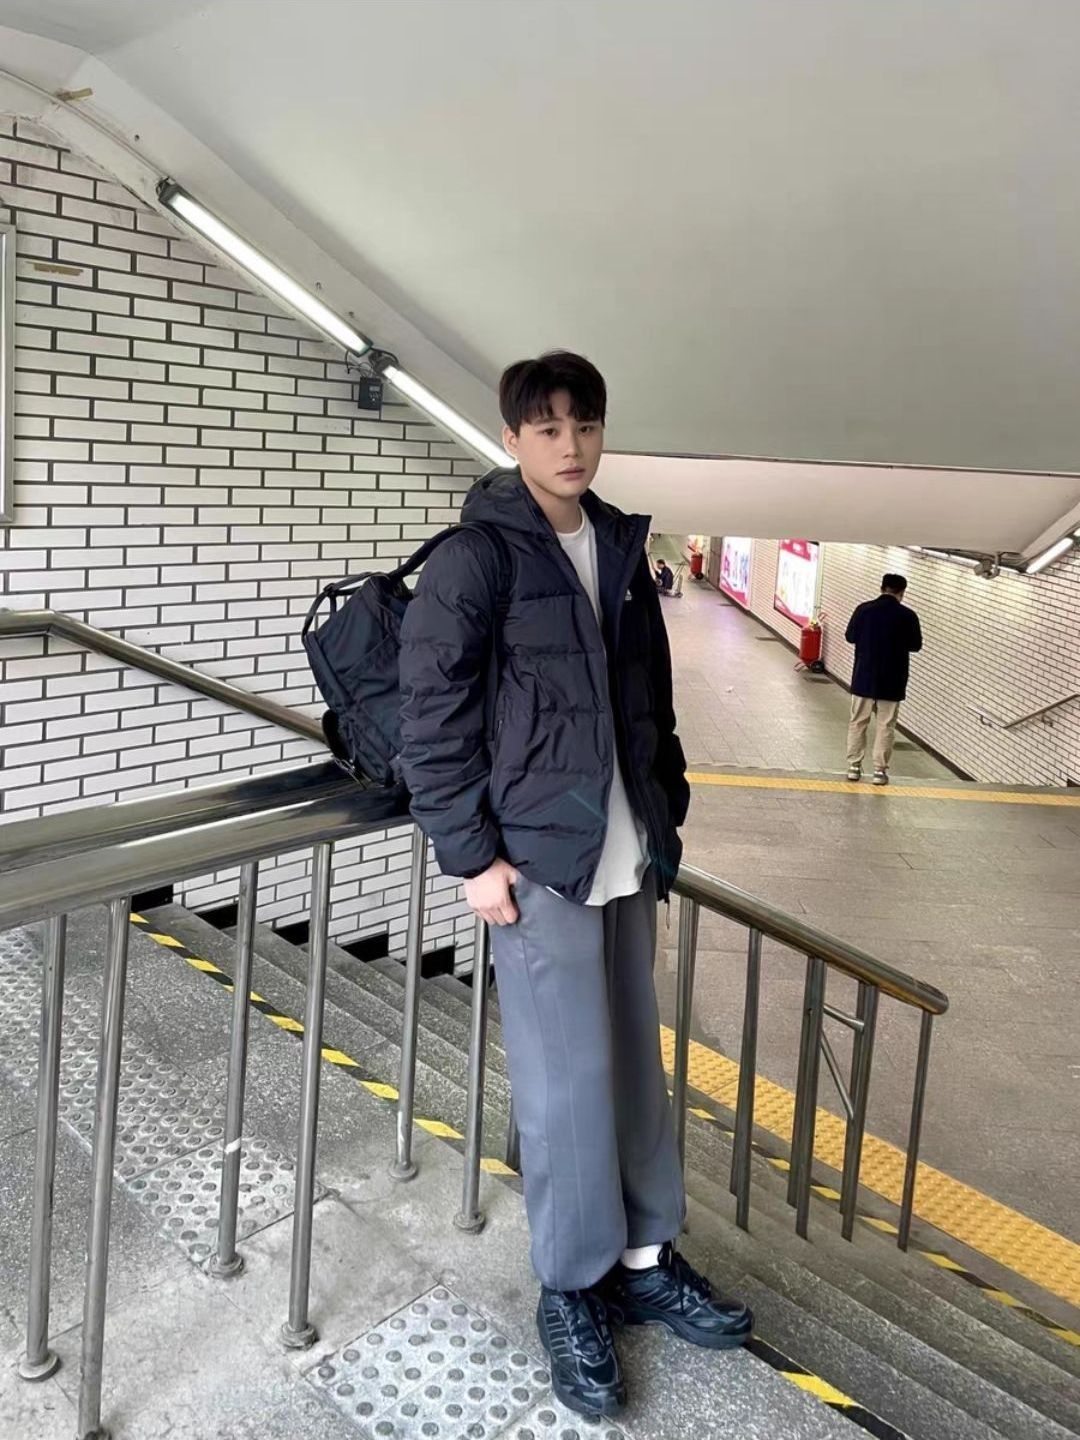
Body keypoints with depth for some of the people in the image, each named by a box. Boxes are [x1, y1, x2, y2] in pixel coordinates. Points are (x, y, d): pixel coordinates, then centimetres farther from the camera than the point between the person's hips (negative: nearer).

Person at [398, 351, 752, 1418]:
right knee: (567, 1077, 0)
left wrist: (667, 813, 15)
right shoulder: (476, 557, -8)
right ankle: (571, 1291, 20)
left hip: (627, 856, 7)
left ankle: (644, 1260, 32)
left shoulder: (622, 548, 12)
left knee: (635, 1061, 15)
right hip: (535, 858, -6)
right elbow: (431, 716, -11)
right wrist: (471, 855, -13)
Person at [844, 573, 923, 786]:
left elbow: (850, 637, 4)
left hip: (864, 676, 1)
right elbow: (916, 645, 2)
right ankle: (880, 770, 6)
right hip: (892, 680, -1)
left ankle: (854, 766, 13)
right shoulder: (907, 615, -9)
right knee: (886, 725, 6)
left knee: (858, 722, 11)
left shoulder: (864, 609, -6)